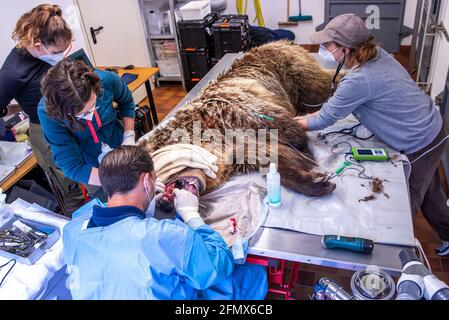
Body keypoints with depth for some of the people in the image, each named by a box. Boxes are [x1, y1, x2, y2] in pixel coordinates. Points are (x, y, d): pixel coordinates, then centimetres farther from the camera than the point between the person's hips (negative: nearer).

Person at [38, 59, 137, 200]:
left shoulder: (106, 79, -27)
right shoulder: (47, 112, -32)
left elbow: (126, 102, -3)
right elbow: (72, 167, -30)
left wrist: (129, 137, -14)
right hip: (92, 170, -2)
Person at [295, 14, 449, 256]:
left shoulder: (359, 80, -31)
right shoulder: (376, 54, -4)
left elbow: (326, 119, -18)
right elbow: (338, 104, 7)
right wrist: (309, 117, 4)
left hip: (419, 145, -9)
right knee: (428, 193, 28)